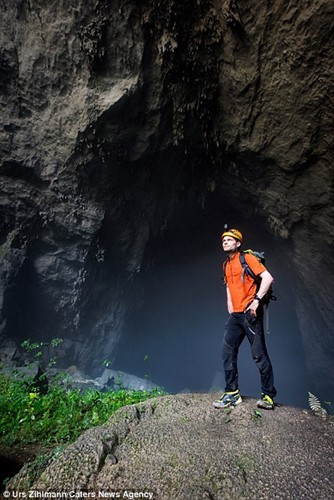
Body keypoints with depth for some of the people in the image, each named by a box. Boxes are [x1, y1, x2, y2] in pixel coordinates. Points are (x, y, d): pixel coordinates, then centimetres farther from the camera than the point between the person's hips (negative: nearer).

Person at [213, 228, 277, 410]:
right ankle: (232, 393, 16)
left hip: (250, 313, -7)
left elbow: (268, 278, -15)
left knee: (259, 355, -1)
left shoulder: (247, 258, -6)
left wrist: (257, 300, -20)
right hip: (235, 315, 8)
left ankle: (268, 396, 15)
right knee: (228, 352, 5)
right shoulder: (226, 265, 16)